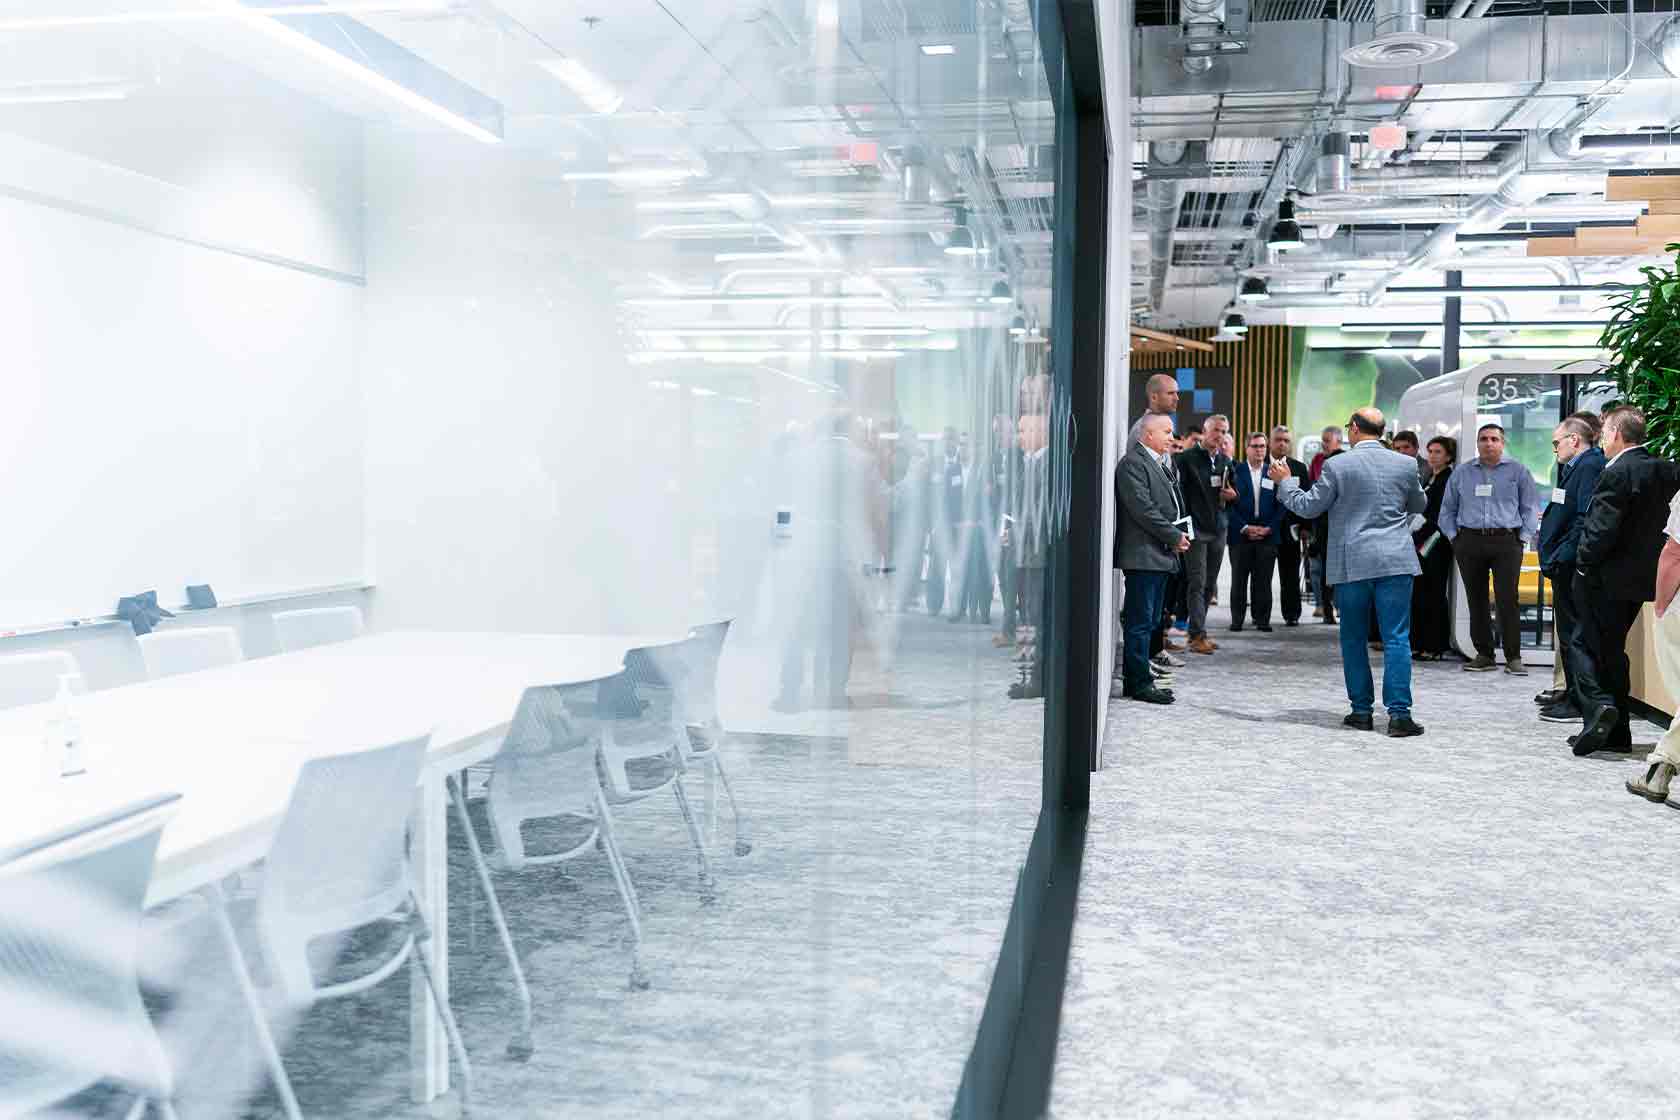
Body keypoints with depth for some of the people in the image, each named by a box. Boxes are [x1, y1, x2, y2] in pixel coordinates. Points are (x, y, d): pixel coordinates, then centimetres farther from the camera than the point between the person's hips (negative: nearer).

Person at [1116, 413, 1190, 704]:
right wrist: (1175, 537, -13)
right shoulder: (1133, 462, -11)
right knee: (1140, 622, -5)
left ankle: (1136, 679, 18)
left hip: (1160, 555, 10)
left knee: (1149, 622, 12)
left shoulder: (1159, 464, 20)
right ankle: (1139, 683, -1)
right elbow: (1143, 509, -19)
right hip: (1142, 555, -10)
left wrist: (1179, 535, 8)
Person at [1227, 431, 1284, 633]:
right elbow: (1229, 503, -2)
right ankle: (1237, 620, 9)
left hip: (1267, 535, 1)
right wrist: (1245, 527, -10)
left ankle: (1263, 619, 8)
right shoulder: (1235, 472, 3)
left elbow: (1280, 505, 7)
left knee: (1263, 580, 2)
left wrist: (1269, 528, -5)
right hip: (1240, 534, -1)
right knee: (1239, 579, 3)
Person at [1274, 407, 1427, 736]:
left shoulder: (1337, 465, -6)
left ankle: (1361, 710, 15)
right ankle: (1399, 713, -5)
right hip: (1395, 562, 1)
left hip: (1351, 564, -1)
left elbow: (1308, 506, 1)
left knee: (1354, 639, 11)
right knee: (1397, 639, 0)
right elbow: (1419, 506, 19)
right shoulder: (1405, 465, 3)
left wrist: (1285, 482, 17)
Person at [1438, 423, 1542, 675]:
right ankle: (1484, 655, 12)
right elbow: (1447, 509, 17)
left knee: (1507, 600, -8)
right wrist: (1453, 536, 8)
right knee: (1476, 600, 5)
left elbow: (1531, 508, 5)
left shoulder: (1517, 471, 6)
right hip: (1469, 542, 3)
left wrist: (1522, 538, -2)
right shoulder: (1462, 473, 12)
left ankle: (1513, 657, -2)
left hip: (1506, 541, -3)